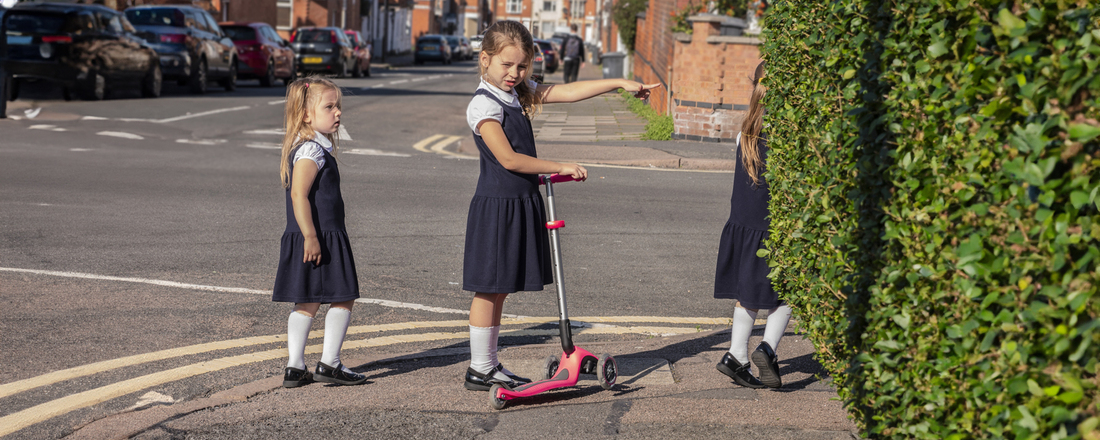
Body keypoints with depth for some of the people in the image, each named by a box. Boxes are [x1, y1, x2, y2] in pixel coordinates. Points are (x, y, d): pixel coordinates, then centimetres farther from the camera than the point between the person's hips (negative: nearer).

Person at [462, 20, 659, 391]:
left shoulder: (521, 93, 11)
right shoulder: (483, 105, -14)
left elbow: (570, 92, 10)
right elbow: (508, 159, -19)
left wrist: (621, 83, 5)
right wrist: (560, 168, -15)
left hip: (522, 204, 8)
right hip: (496, 206, -8)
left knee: (500, 288, 11)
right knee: (489, 289, -2)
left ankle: (490, 365, 18)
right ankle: (479, 369, 6)